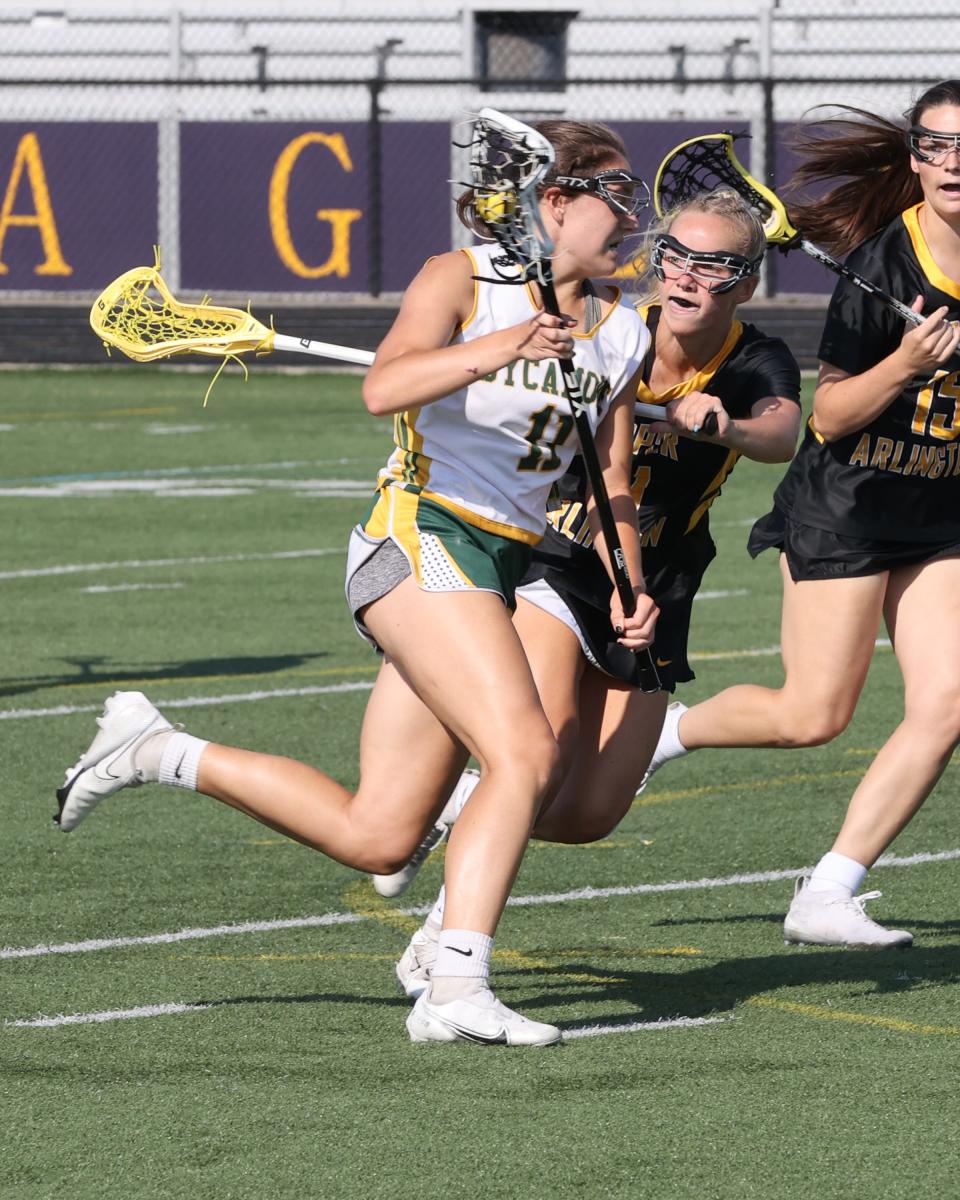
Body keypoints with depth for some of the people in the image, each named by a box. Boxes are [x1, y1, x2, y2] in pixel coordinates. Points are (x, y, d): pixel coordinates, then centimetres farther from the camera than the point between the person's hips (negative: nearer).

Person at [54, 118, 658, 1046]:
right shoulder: (460, 280, -6)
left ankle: (156, 751, 17)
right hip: (420, 539, -7)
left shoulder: (619, 331, 13)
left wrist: (629, 587, -1)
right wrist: (487, 354, -40)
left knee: (374, 838, 2)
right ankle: (456, 988, -27)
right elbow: (384, 388, -23)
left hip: (503, 566, 7)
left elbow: (611, 481, 16)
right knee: (525, 754, -26)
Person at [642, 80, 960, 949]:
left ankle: (828, 896, -2)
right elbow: (829, 414, -16)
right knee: (814, 715, -5)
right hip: (845, 509, -5)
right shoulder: (881, 264, -18)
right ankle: (664, 730, 24)